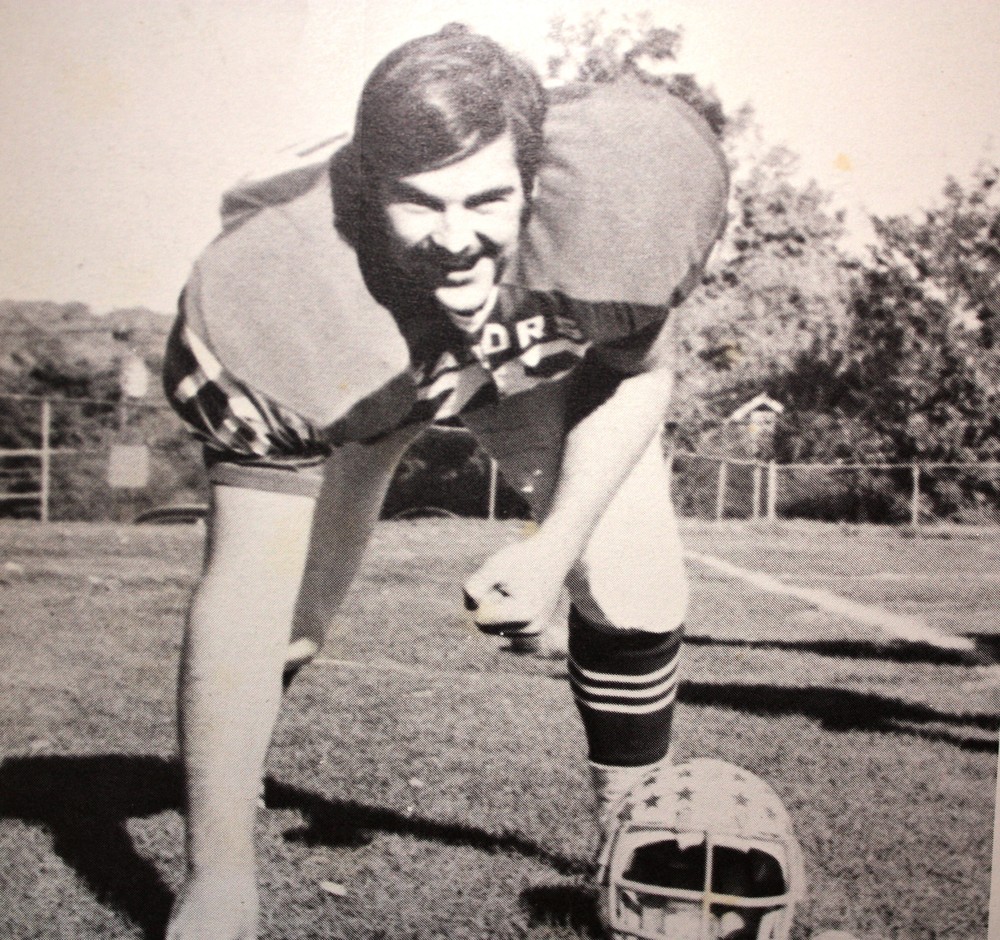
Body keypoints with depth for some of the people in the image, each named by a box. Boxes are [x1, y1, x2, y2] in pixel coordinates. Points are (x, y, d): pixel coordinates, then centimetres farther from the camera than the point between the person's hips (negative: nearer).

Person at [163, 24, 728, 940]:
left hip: (543, 358, 2)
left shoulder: (613, 189, -39)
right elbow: (243, 597, -38)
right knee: (279, 625, -12)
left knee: (636, 593, -11)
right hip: (351, 373, -1)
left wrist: (557, 542, -26)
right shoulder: (281, 289, -43)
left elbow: (642, 374, -14)